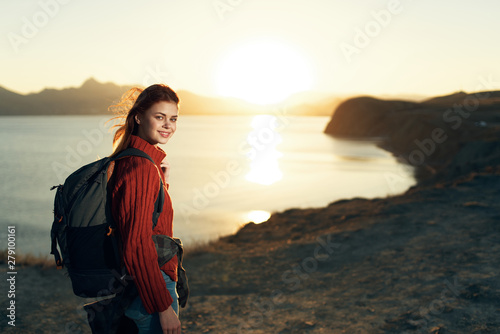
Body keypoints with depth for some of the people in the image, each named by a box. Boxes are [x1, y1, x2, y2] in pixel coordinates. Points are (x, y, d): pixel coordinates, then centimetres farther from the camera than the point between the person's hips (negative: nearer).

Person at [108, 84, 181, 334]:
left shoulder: (125, 160, 7)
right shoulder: (142, 167, -22)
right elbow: (137, 246, -25)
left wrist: (163, 182, 3)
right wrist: (164, 306, -21)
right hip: (149, 291, -10)